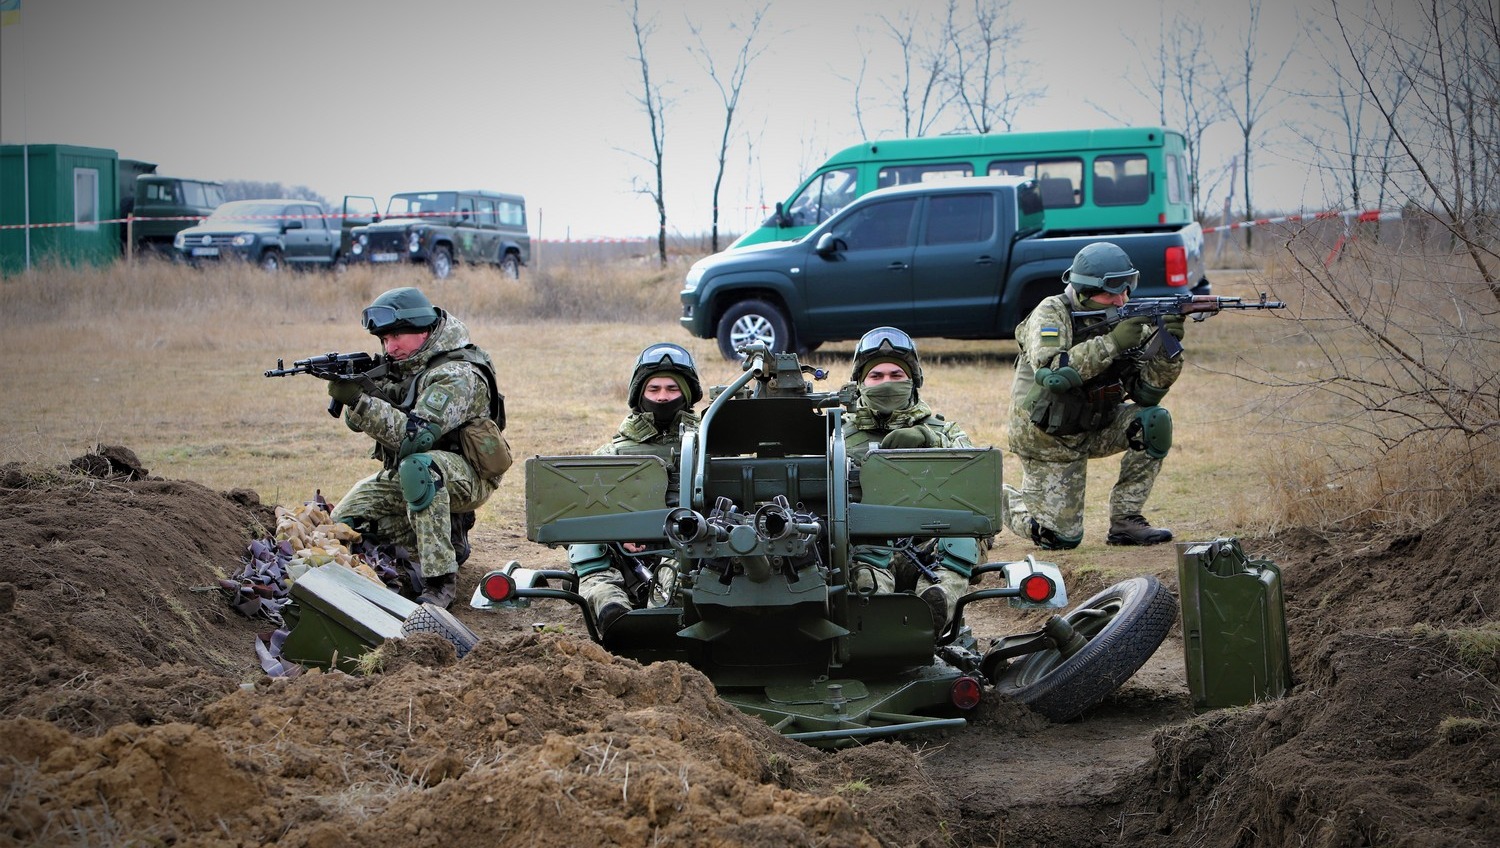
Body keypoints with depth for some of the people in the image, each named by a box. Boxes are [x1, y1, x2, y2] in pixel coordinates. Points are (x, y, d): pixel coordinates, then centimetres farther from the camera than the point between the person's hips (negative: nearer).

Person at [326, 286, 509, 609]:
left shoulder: (457, 375, -22)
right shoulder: (399, 364, 3)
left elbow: (415, 437, -33)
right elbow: (357, 422, 0)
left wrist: (360, 400, -37)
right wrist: (350, 386, -21)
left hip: (464, 476, -9)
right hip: (403, 474, 9)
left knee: (418, 466, -40)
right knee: (343, 522, 0)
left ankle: (440, 581, -36)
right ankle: (449, 532, 12)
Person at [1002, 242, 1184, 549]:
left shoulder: (1126, 320, -3)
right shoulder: (1052, 314, -19)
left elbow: (1145, 393, -7)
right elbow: (1051, 373, -37)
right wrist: (1112, 343, -38)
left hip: (1093, 429, 6)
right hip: (1047, 440, -6)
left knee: (1155, 422, -17)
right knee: (1061, 537, -8)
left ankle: (1125, 520, -6)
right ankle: (998, 499, 21)